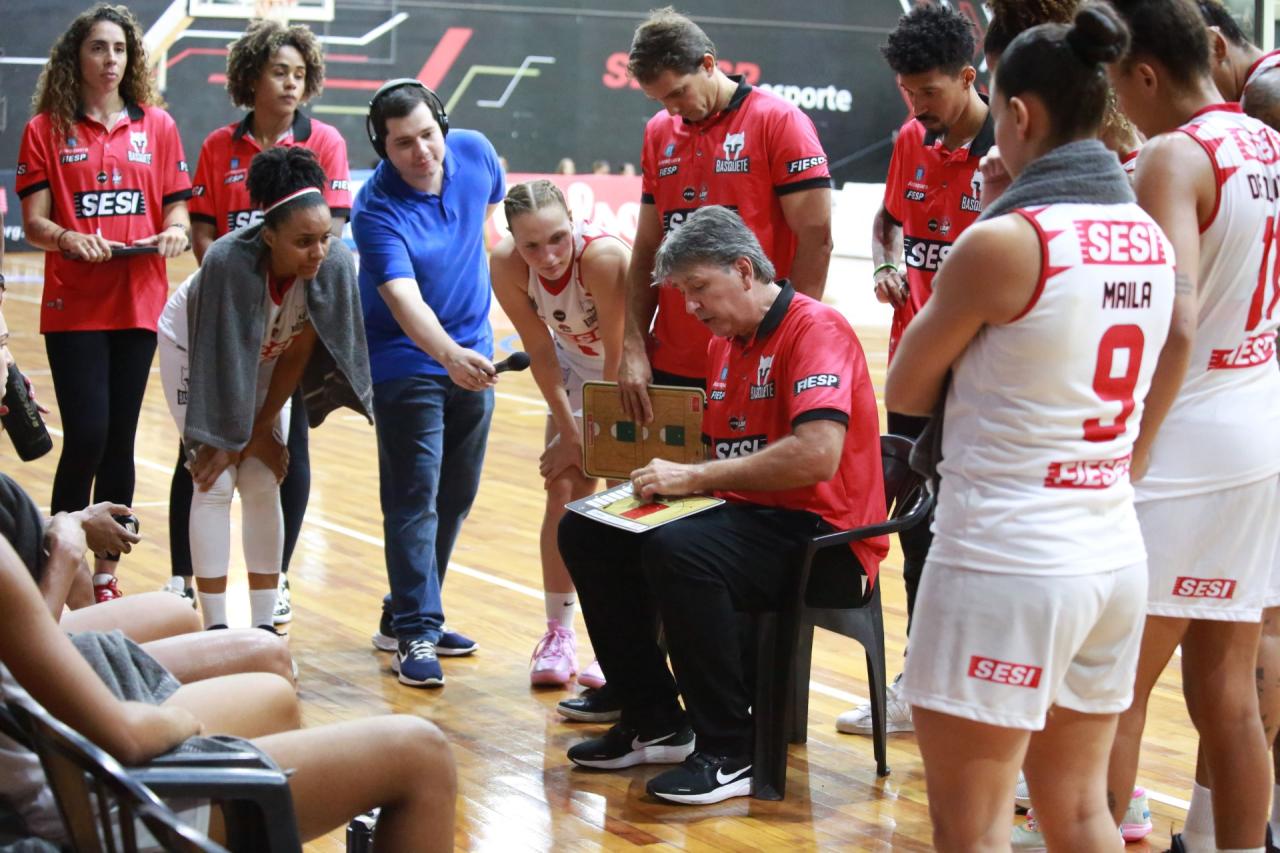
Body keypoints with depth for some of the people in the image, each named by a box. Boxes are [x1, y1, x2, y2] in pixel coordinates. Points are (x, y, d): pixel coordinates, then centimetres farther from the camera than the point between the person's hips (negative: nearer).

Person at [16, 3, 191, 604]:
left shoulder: (157, 126, 8)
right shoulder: (46, 130, 2)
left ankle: (105, 574, 16)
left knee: (120, 441, 6)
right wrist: (68, 238, -22)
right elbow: (33, 223, -2)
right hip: (73, 307, -2)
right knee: (86, 437, -9)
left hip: (138, 303, 2)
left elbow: (178, 212, 9)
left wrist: (174, 233, -13)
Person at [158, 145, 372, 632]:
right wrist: (244, 436, -19)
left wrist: (262, 428, -11)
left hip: (265, 355, 3)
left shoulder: (336, 265, -30)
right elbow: (223, 361, -29)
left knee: (263, 483, -1)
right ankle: (215, 630, -1)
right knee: (215, 483, -8)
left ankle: (263, 627, 6)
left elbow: (297, 353, -18)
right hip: (195, 347, -3)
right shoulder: (229, 262, -39)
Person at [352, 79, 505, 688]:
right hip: (407, 362, -6)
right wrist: (449, 354, -52)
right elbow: (403, 298, -36)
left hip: (471, 355, 6)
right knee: (414, 500, -8)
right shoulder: (376, 209, -23)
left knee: (455, 498, 12)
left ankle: (406, 615, 26)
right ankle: (415, 634, -1)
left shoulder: (475, 152, -7)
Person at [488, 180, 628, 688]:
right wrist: (570, 432, -11)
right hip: (576, 364, 4)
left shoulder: (603, 256, -39)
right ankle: (558, 632, 11)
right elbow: (541, 352, -14)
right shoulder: (506, 265, -26)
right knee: (565, 489, 0)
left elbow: (619, 355, -29)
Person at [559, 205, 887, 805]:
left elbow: (817, 455, -28)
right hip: (741, 512, 10)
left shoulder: (815, 329, -14)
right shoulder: (724, 343, 15)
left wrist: (695, 477, -22)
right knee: (585, 533, 2)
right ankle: (656, 725, 10)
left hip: (819, 534, -9)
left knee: (678, 549, -35)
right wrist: (668, 475, -1)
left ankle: (729, 754, -20)